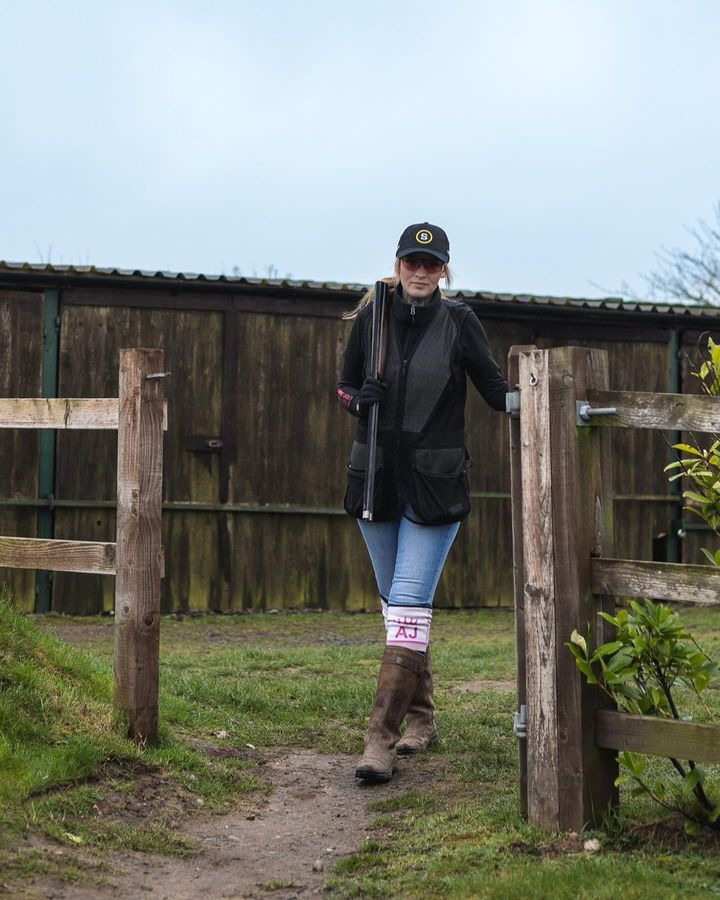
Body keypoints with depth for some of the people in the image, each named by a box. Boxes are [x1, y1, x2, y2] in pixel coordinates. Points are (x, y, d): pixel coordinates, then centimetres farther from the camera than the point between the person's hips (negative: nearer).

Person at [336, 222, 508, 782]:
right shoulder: (371, 317, 4)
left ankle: (383, 738, -14)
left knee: (409, 606, -12)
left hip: (436, 483, -4)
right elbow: (345, 388, 12)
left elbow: (497, 390, 3)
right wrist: (360, 399, -10)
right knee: (396, 604, 12)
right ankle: (421, 720, 27)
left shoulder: (459, 322, -3)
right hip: (376, 477, 4)